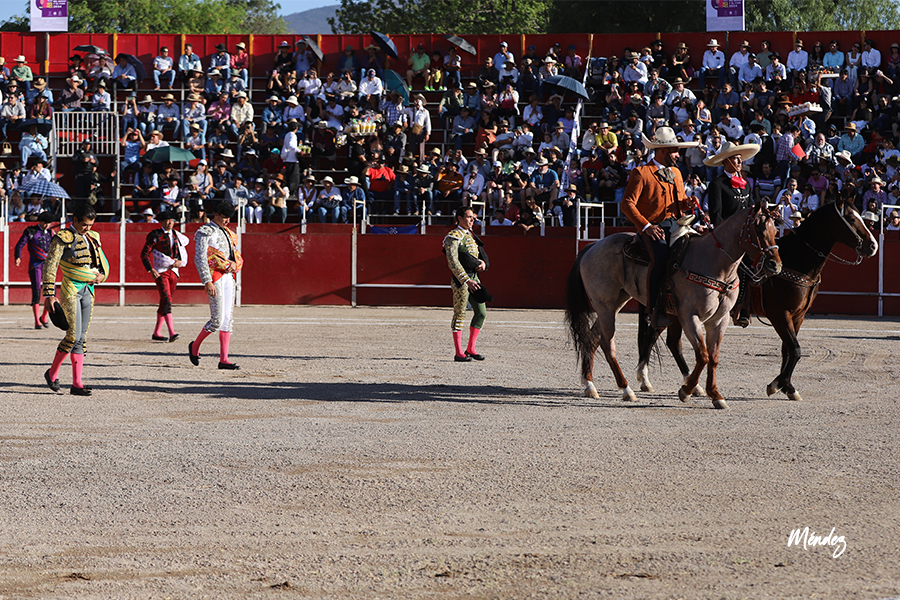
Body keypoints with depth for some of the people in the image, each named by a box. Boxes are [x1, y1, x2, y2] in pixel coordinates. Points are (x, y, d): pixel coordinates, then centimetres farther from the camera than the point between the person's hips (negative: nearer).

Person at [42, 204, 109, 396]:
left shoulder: (92, 238, 13)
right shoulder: (63, 238, -8)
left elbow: (103, 262, 24)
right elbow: (50, 266, -10)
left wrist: (101, 275, 1)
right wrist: (49, 295, -15)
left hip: (88, 291, 7)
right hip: (70, 290, -7)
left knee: (81, 337, 5)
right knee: (74, 335, -14)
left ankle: (77, 384, 5)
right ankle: (52, 372, 6)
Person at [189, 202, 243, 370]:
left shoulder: (229, 234, 19)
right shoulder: (205, 232, -5)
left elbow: (238, 256, 23)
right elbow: (200, 258, -13)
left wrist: (234, 263, -2)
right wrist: (207, 282, -22)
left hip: (229, 277, 8)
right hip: (214, 277, -8)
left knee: (228, 319, 3)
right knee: (217, 319, -12)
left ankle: (223, 359, 3)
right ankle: (195, 346, 12)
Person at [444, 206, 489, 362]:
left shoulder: (471, 235, 17)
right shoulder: (454, 237, -10)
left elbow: (481, 254, 25)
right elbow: (453, 263, -17)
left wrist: (483, 263, 0)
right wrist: (467, 280, -23)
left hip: (474, 278, 9)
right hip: (460, 279, -9)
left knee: (481, 313, 7)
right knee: (460, 314, -5)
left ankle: (471, 349, 16)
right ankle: (459, 353, -3)